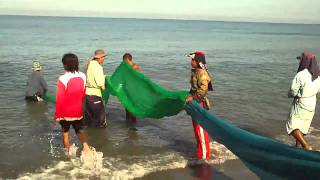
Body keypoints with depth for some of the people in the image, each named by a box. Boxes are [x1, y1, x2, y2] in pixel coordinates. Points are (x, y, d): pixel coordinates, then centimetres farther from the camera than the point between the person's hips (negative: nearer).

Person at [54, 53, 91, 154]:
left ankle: (68, 153, 29)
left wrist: (57, 115, -5)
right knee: (79, 131, 22)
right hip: (78, 112, 4)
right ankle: (86, 146, 0)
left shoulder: (63, 79, -22)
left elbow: (59, 99, -17)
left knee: (65, 133, 17)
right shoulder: (82, 76, -8)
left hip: (65, 113, -4)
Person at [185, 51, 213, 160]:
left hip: (200, 103, -10)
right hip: (195, 103, 10)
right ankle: (200, 149, 34)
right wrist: (190, 96, 22)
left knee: (200, 129, -7)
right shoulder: (195, 72, 12)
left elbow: (203, 90, -29)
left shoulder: (202, 73, -19)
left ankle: (204, 156, 0)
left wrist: (192, 97, -27)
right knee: (196, 127, 19)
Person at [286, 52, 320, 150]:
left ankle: (306, 146, -10)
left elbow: (292, 92, -19)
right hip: (312, 105, 7)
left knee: (292, 127, 2)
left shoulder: (300, 75, -24)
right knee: (302, 126, 20)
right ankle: (297, 145, 32)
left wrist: (290, 94, 3)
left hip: (300, 105, -7)